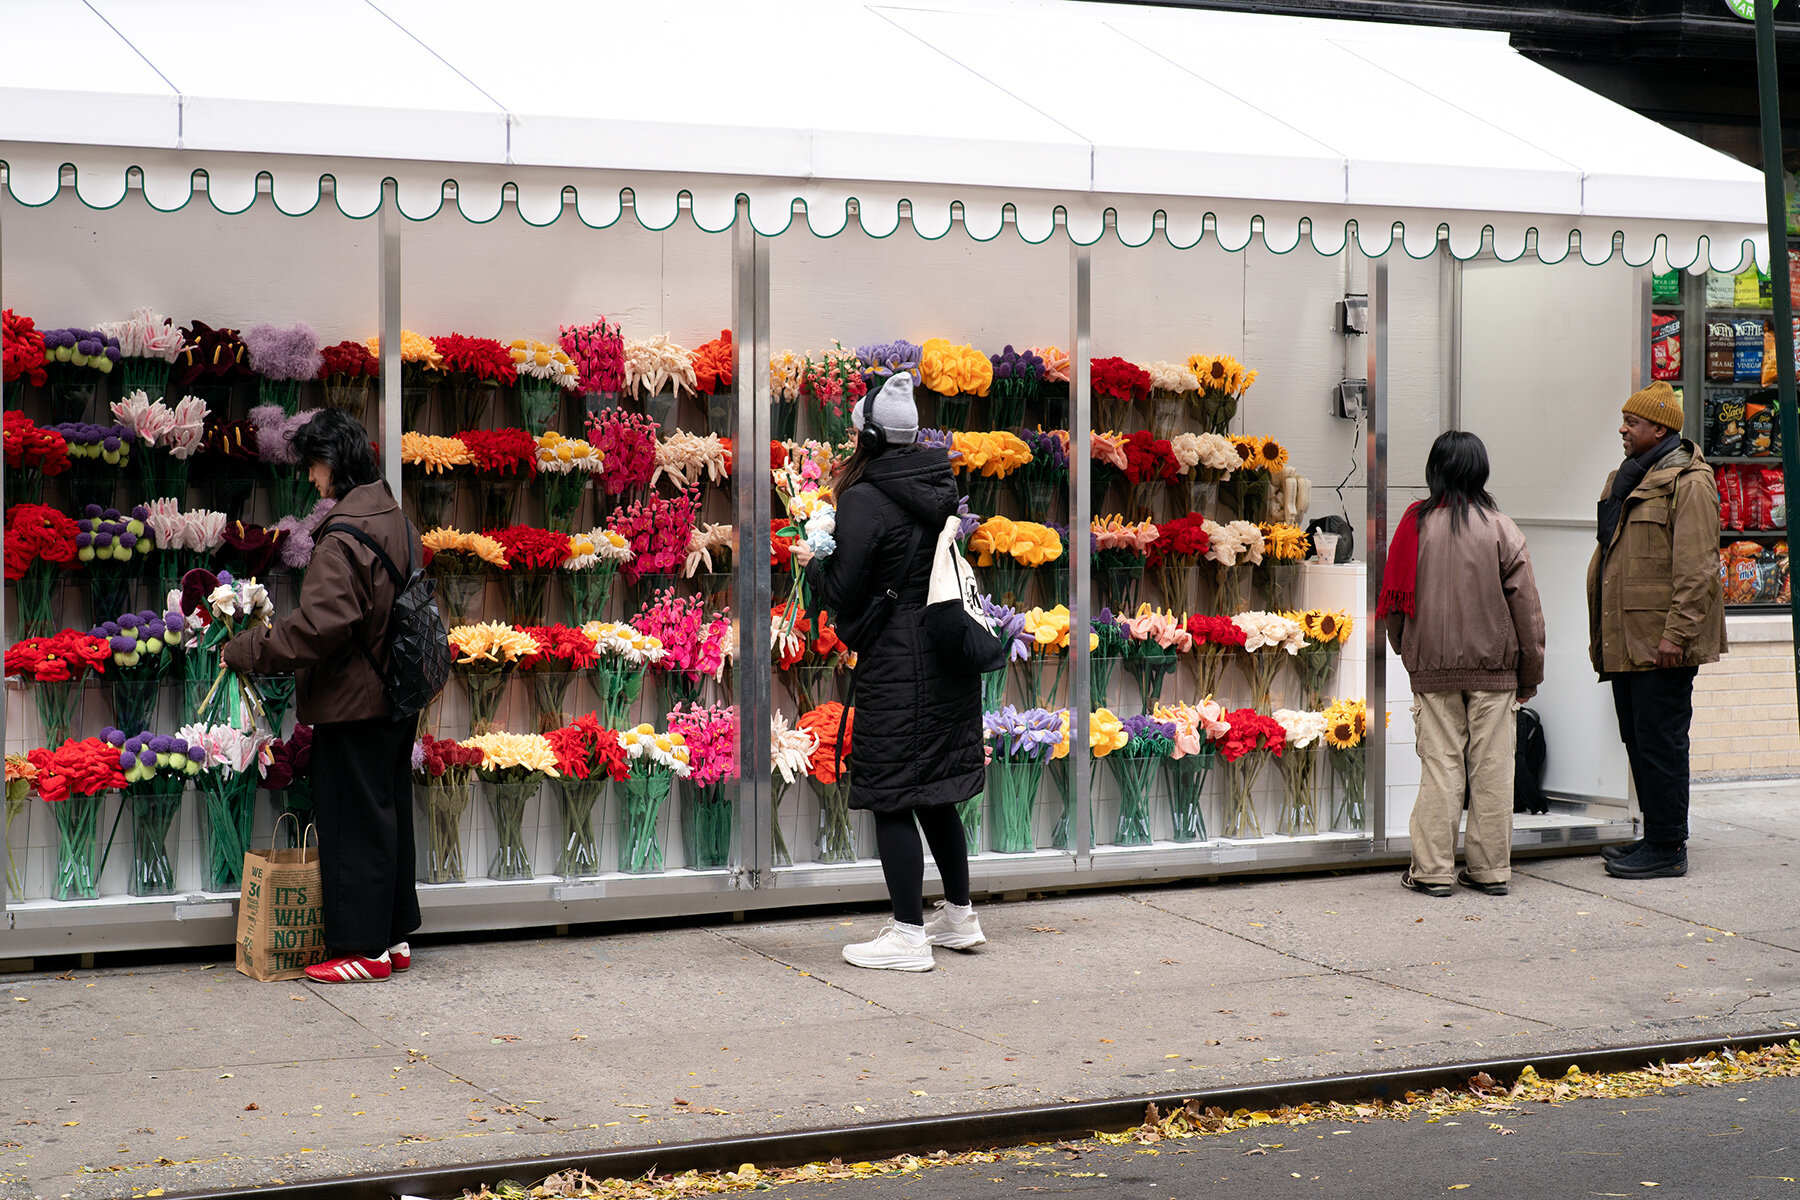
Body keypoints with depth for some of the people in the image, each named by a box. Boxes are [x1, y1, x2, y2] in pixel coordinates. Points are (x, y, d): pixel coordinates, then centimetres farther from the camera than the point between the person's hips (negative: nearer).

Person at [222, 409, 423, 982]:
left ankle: (362, 948, 3)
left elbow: (320, 623, -25)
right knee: (389, 814, 15)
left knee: (353, 821, -2)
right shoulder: (396, 521, 11)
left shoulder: (344, 536, -19)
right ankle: (394, 937, 22)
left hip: (352, 700, -9)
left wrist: (247, 650, -16)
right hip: (395, 697, 9)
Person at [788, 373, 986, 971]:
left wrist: (812, 562, 8)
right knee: (935, 792, 18)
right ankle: (959, 917, 27)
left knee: (891, 796, 0)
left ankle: (909, 936, 2)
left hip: (898, 666, -8)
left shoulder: (865, 500, -14)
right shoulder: (941, 487, 8)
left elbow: (843, 595, -13)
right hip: (951, 658, 8)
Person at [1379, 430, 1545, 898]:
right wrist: (1529, 675, 8)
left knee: (1439, 765, 4)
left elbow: (1396, 600, 4)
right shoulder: (1501, 530, -3)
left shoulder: (1416, 524, -2)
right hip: (1494, 666, 0)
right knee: (1492, 768, 6)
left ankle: (1432, 869, 4)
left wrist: (1407, 650, 21)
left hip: (1432, 666, 0)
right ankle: (1490, 869, 11)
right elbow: (1525, 607, 0)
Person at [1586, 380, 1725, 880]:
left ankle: (1667, 848, -1)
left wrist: (1675, 632, -20)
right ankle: (1656, 836, 21)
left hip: (1662, 645, -9)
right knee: (1639, 741, 13)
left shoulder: (1688, 483, -10)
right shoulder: (1625, 480, 19)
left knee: (1659, 742, -6)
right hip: (1625, 642, 9)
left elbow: (1696, 567, -16)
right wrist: (1602, 635, 20)